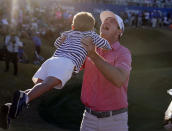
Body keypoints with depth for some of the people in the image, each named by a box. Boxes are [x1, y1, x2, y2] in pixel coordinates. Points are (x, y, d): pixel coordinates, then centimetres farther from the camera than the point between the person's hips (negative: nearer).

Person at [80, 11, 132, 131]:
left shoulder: (123, 53, -14)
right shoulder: (92, 49, 6)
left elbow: (118, 80, -33)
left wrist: (93, 55, -39)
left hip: (115, 120, -4)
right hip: (90, 118, 4)